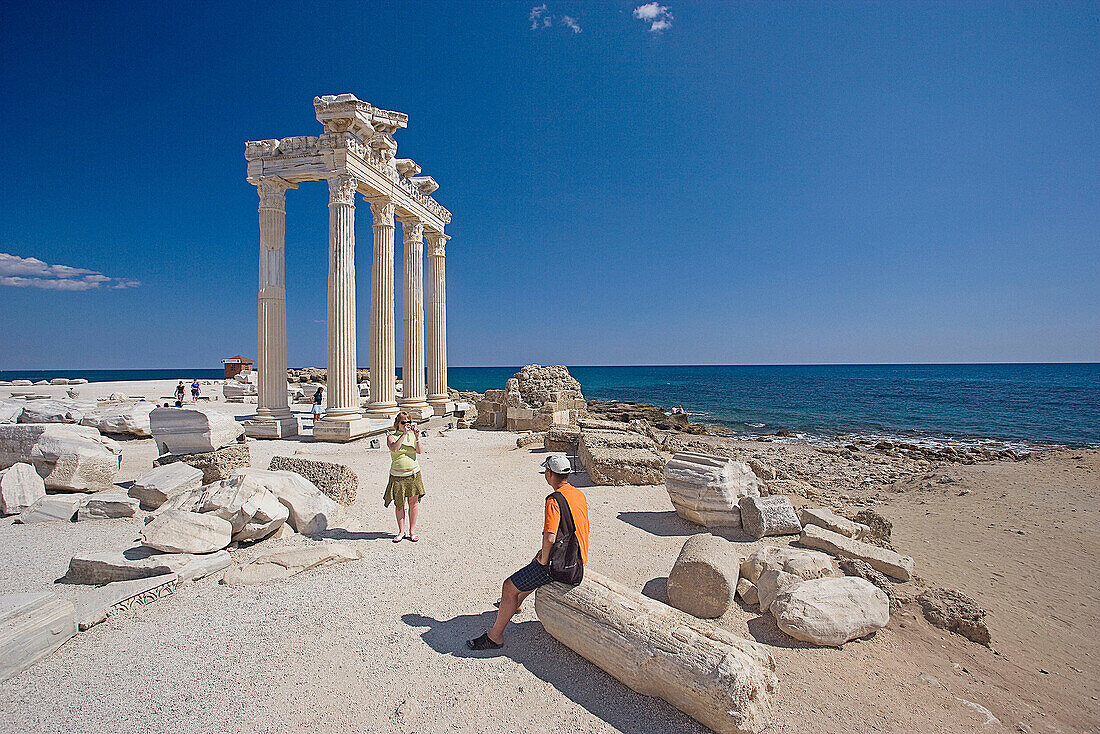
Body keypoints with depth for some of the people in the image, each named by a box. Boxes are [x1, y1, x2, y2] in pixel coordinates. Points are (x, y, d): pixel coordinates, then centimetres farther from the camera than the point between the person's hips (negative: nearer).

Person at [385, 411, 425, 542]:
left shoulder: (412, 434, 6)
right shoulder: (392, 436, 0)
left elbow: (419, 451, -5)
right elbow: (394, 448, -21)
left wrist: (417, 438, -18)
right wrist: (404, 434, -25)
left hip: (414, 473, 2)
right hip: (397, 475, -2)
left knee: (414, 502, 4)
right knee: (399, 504, 4)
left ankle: (412, 531, 16)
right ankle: (401, 531, 19)